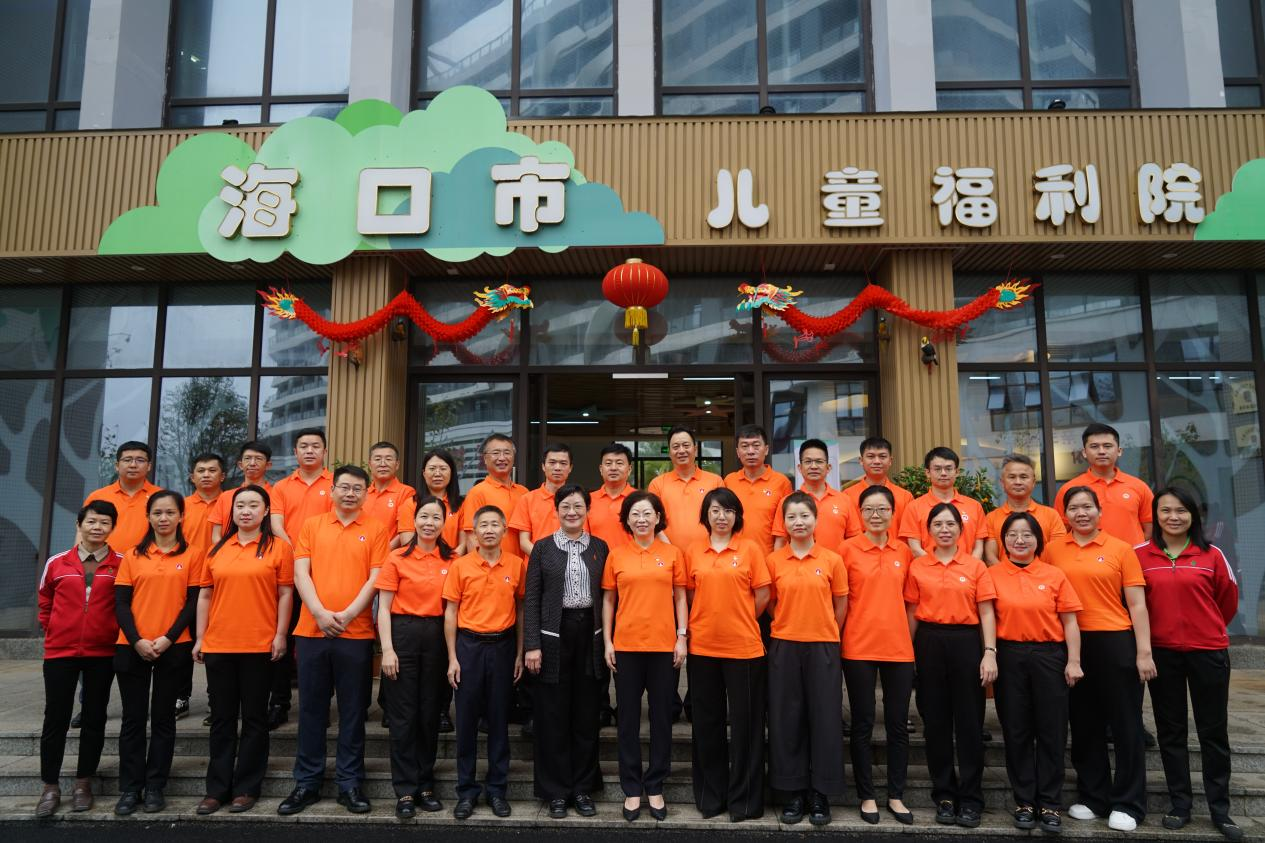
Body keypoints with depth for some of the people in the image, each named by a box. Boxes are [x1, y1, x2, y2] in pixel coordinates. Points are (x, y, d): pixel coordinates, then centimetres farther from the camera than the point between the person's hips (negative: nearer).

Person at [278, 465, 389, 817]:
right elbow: (301, 572, 0)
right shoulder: (311, 525, 8)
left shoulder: (375, 530, 3)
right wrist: (320, 613, -12)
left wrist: (348, 614, -13)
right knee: (311, 709, 9)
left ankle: (350, 784, 16)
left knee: (353, 711, 6)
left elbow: (375, 578, -3)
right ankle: (307, 783, 20)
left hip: (356, 633, -1)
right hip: (312, 630, 2)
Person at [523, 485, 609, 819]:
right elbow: (531, 599, 0)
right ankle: (556, 791, 16)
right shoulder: (542, 548, 2)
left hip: (590, 633, 2)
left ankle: (583, 788, 21)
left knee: (587, 714, 7)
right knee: (554, 715, 3)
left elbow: (606, 595, 7)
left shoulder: (600, 548, 7)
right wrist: (531, 645, -7)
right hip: (554, 635, -1)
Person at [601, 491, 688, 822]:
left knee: (661, 716, 7)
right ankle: (632, 789, 18)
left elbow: (680, 598, 5)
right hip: (626, 646, 0)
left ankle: (655, 787, 21)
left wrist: (682, 637, -2)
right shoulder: (616, 556, 3)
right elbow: (608, 601, 6)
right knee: (628, 718, 7)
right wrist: (607, 642, 0)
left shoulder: (672, 554, 3)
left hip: (664, 646, 0)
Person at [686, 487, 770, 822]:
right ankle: (711, 794, 25)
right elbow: (691, 594, 11)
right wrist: (710, 622, 4)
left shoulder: (750, 549, -2)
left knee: (745, 722, 4)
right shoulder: (693, 552, 5)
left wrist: (739, 622, 4)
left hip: (743, 647, -2)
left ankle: (744, 798, 17)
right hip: (703, 647, 3)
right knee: (707, 722, 11)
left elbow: (762, 595, -1)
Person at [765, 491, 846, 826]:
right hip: (784, 647, 1)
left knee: (825, 717, 3)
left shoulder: (832, 560, 0)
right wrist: (789, 626, 2)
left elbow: (841, 605, 6)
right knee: (786, 718, 5)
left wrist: (827, 634, 5)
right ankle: (795, 792, 18)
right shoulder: (773, 560, 1)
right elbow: (770, 603, 9)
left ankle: (821, 793, 16)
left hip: (822, 647, -1)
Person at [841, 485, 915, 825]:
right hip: (859, 647, -3)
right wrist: (838, 637, -6)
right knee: (863, 724, 6)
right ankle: (867, 796, 18)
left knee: (898, 724, 9)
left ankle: (896, 795, 23)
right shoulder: (848, 548, -5)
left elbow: (907, 599, 14)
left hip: (898, 647, 3)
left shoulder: (904, 551, 6)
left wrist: (909, 636, 9)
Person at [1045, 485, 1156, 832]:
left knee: (1125, 723, 5)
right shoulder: (1053, 550, 4)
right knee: (1084, 725, 13)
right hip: (1072, 645, 2)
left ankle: (1127, 804, 18)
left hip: (1116, 643, -2)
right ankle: (1092, 797, 27)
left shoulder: (1121, 549, -1)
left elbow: (1137, 605, -2)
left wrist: (1144, 652, -7)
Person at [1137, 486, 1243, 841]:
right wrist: (1153, 636, 5)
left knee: (1213, 731, 7)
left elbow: (1229, 600, 9)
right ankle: (1179, 805, 21)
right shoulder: (1140, 555, -3)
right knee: (1170, 731, 9)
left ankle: (1220, 810, 20)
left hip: (1208, 652, 0)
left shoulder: (1212, 554, -2)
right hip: (1162, 653, 0)